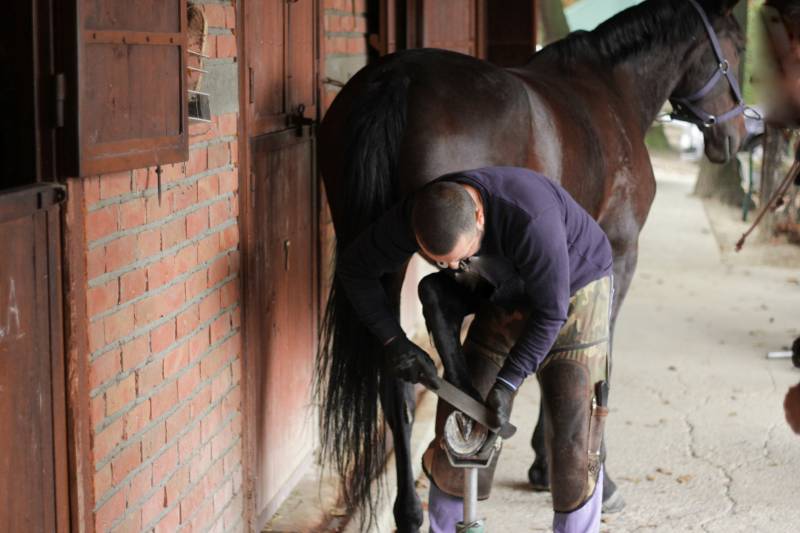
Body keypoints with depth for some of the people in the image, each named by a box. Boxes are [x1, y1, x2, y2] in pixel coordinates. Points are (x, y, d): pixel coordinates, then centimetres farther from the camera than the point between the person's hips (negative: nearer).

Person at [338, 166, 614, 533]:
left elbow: (549, 312, -31)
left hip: (573, 288, -4)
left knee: (572, 431, -9)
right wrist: (394, 341, -16)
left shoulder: (531, 219, -43)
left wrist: (507, 383, -32)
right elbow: (354, 269, -10)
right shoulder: (414, 217, -27)